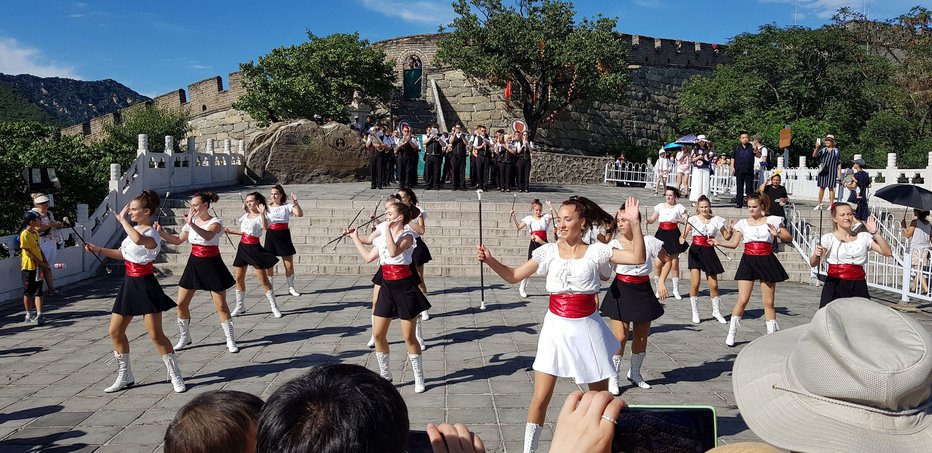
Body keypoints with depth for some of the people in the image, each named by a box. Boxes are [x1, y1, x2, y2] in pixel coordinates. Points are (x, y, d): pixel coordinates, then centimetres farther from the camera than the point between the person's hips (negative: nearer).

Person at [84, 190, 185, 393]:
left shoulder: (152, 235, -17)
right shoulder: (135, 230, 9)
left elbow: (139, 240, -43)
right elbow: (123, 253, 24)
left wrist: (123, 220, -31)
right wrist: (99, 250, 15)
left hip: (145, 285, -9)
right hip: (129, 283, 9)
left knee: (156, 334, -7)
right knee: (115, 331, 10)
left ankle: (176, 377, 5)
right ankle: (125, 377, 24)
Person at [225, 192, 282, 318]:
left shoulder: (260, 217, -9)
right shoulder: (245, 216, 12)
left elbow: (265, 228, -31)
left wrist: (262, 213, -39)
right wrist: (230, 232, 22)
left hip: (254, 249, -7)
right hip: (242, 247, 7)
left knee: (263, 279, -6)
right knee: (239, 278, 8)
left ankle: (274, 307, 1)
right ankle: (240, 306, 21)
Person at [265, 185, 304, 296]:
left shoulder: (287, 206, 1)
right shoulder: (267, 207, 7)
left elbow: (300, 214, -13)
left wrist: (295, 202, -24)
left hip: (284, 235, -1)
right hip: (271, 236, 1)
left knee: (289, 264, 2)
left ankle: (291, 288, 16)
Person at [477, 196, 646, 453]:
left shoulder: (596, 251, -5)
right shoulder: (548, 251, 0)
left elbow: (638, 258, -12)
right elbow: (514, 276, 3)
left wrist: (635, 223, -21)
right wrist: (490, 261, -12)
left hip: (587, 329, 0)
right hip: (556, 328, 1)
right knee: (540, 399, 0)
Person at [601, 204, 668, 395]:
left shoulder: (649, 242, -5)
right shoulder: (614, 244, -8)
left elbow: (667, 260, 9)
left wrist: (661, 282, 1)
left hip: (643, 291, 2)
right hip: (621, 292, -2)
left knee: (642, 336, 12)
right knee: (620, 337, -7)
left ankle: (635, 373, 33)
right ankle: (613, 377, 7)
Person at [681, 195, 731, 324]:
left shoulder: (716, 220, 3)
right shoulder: (693, 219, -1)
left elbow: (727, 237, 6)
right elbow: (683, 236, -8)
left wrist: (731, 229, -14)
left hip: (709, 252, 2)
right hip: (695, 251, -2)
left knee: (714, 285, 4)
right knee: (695, 283, -8)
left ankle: (716, 311, 24)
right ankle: (695, 313, 7)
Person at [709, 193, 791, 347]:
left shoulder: (772, 220, 3)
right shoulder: (743, 223, 8)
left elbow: (789, 237, 5)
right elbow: (734, 243, 6)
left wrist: (777, 234, -14)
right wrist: (718, 242, -9)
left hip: (766, 262, 0)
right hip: (748, 262, 0)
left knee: (769, 302, 5)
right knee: (742, 300, -4)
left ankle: (772, 334, 16)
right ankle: (731, 333, 7)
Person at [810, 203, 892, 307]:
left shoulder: (864, 237, 12)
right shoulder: (829, 238, 3)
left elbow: (887, 252, 4)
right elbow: (813, 264, -5)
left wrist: (875, 233, -3)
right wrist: (816, 255, -28)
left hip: (858, 287, 3)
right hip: (835, 287, -2)